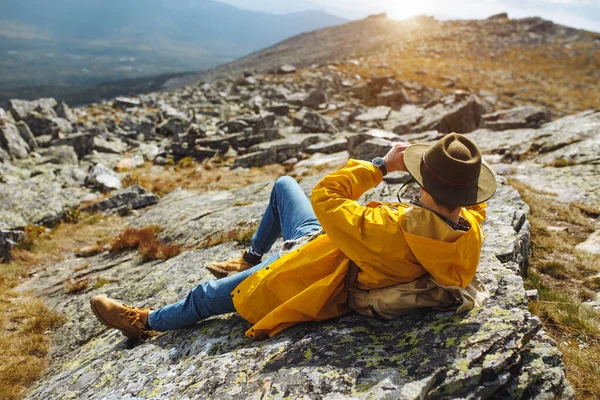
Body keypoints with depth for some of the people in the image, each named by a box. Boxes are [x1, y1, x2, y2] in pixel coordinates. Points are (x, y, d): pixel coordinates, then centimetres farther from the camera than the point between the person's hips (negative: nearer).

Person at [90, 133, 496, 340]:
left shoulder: (394, 232, -43)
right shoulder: (470, 232, -19)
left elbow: (325, 197, -33)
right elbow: (472, 207, 7)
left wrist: (381, 165, -24)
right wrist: (462, 174, -7)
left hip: (326, 281, -8)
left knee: (206, 296, 9)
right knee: (282, 185, 24)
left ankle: (145, 321, 38)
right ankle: (249, 260, 43)